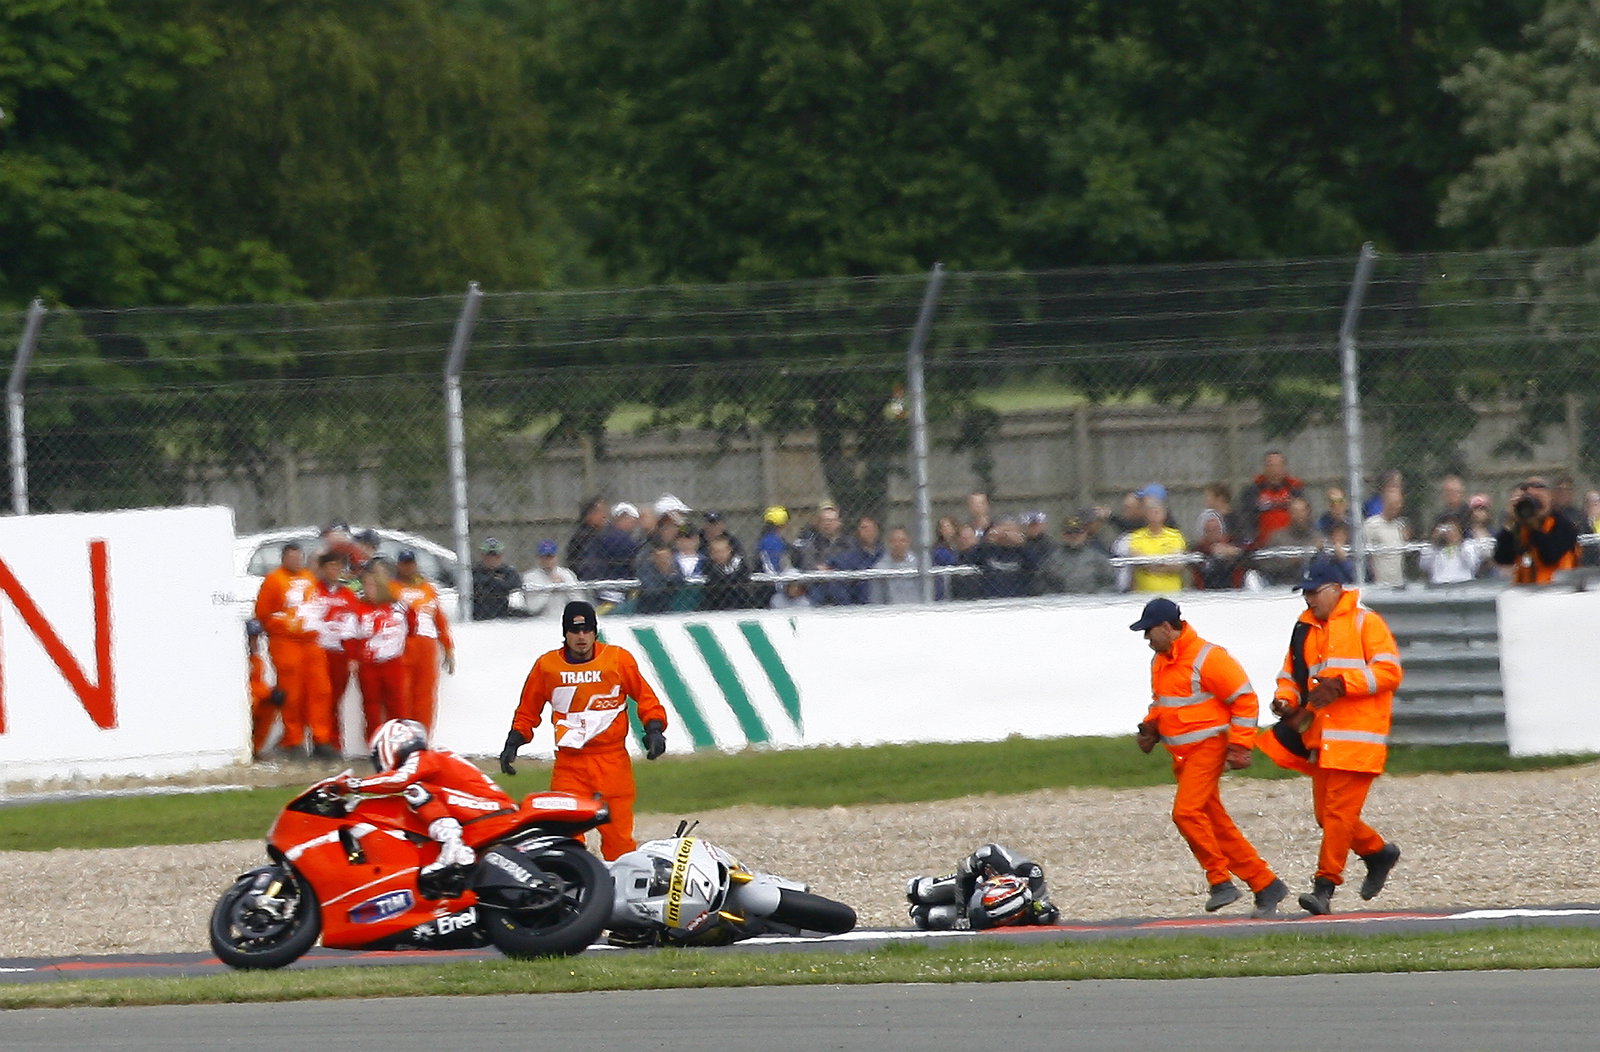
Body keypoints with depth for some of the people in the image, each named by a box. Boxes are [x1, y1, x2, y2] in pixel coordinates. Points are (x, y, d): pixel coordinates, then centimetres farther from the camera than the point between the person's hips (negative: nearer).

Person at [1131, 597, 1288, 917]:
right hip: (1183, 755, 9)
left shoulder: (1207, 657, -14)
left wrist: (1240, 746, -16)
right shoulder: (1160, 661, 13)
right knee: (1217, 824, 7)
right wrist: (1150, 727, 9)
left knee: (1187, 811, -22)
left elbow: (1244, 699, -13)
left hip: (1208, 746, -9)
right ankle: (1266, 885, 13)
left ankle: (1221, 880, -14)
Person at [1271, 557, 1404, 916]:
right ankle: (1378, 852, 29)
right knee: (1326, 814, 8)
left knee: (1339, 811, -12)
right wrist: (1286, 700, 1)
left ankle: (1325, 886, -13)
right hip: (1320, 738, 7)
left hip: (1357, 738, -7)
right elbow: (1292, 675, 24)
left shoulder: (1365, 622, -2)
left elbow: (1389, 670, -10)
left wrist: (1342, 684, -19)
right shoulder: (1305, 628, 17)